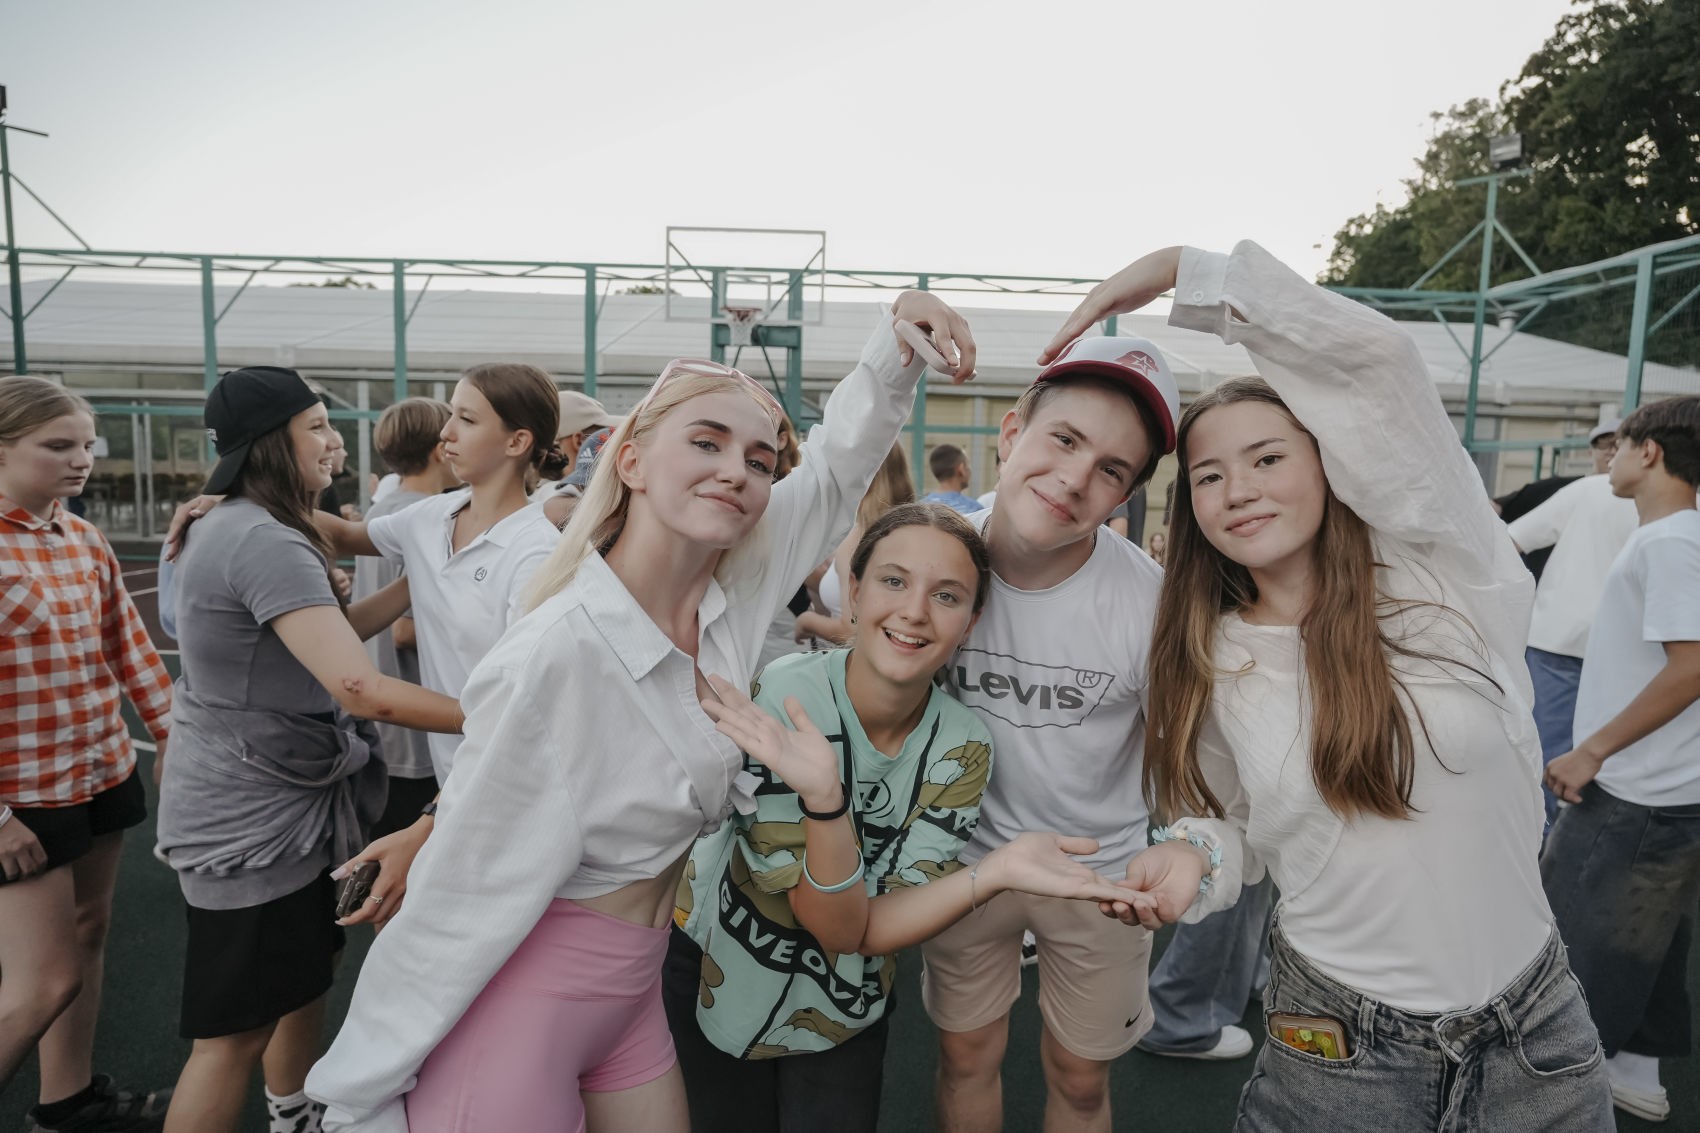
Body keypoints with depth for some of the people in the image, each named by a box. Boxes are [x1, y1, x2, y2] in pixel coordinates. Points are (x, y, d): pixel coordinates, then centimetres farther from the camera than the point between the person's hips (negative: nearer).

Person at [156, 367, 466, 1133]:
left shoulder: (237, 527, 7)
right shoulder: (263, 541, -26)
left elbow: (327, 636, 10)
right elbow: (358, 687, -34)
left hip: (284, 803, 10)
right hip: (249, 823, -10)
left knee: (308, 974, 24)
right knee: (236, 1033, 4)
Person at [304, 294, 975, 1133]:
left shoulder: (735, 595, -9)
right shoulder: (556, 658, -27)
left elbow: (834, 465, 3)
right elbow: (463, 898, -20)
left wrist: (897, 345, -9)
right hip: (512, 1009, -6)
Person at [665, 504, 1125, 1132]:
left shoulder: (961, 749, -17)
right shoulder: (778, 694, -28)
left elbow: (871, 929, -20)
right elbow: (837, 926, -26)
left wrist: (997, 871, -36)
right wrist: (823, 795, -45)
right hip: (718, 964, -2)